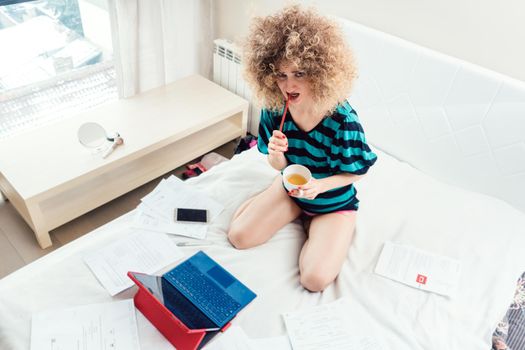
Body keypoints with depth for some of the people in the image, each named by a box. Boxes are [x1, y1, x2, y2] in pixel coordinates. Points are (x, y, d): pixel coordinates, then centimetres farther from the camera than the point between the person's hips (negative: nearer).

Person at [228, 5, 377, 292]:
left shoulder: (343, 120, -31)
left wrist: (320, 185, -33)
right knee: (238, 236, -3)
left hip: (334, 202, -3)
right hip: (291, 187, 4)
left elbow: (356, 172, -15)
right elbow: (280, 166, -7)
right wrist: (276, 154, -32)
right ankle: (298, 211, 18)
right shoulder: (274, 109, -19)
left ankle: (313, 225, 14)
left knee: (315, 279, -16)